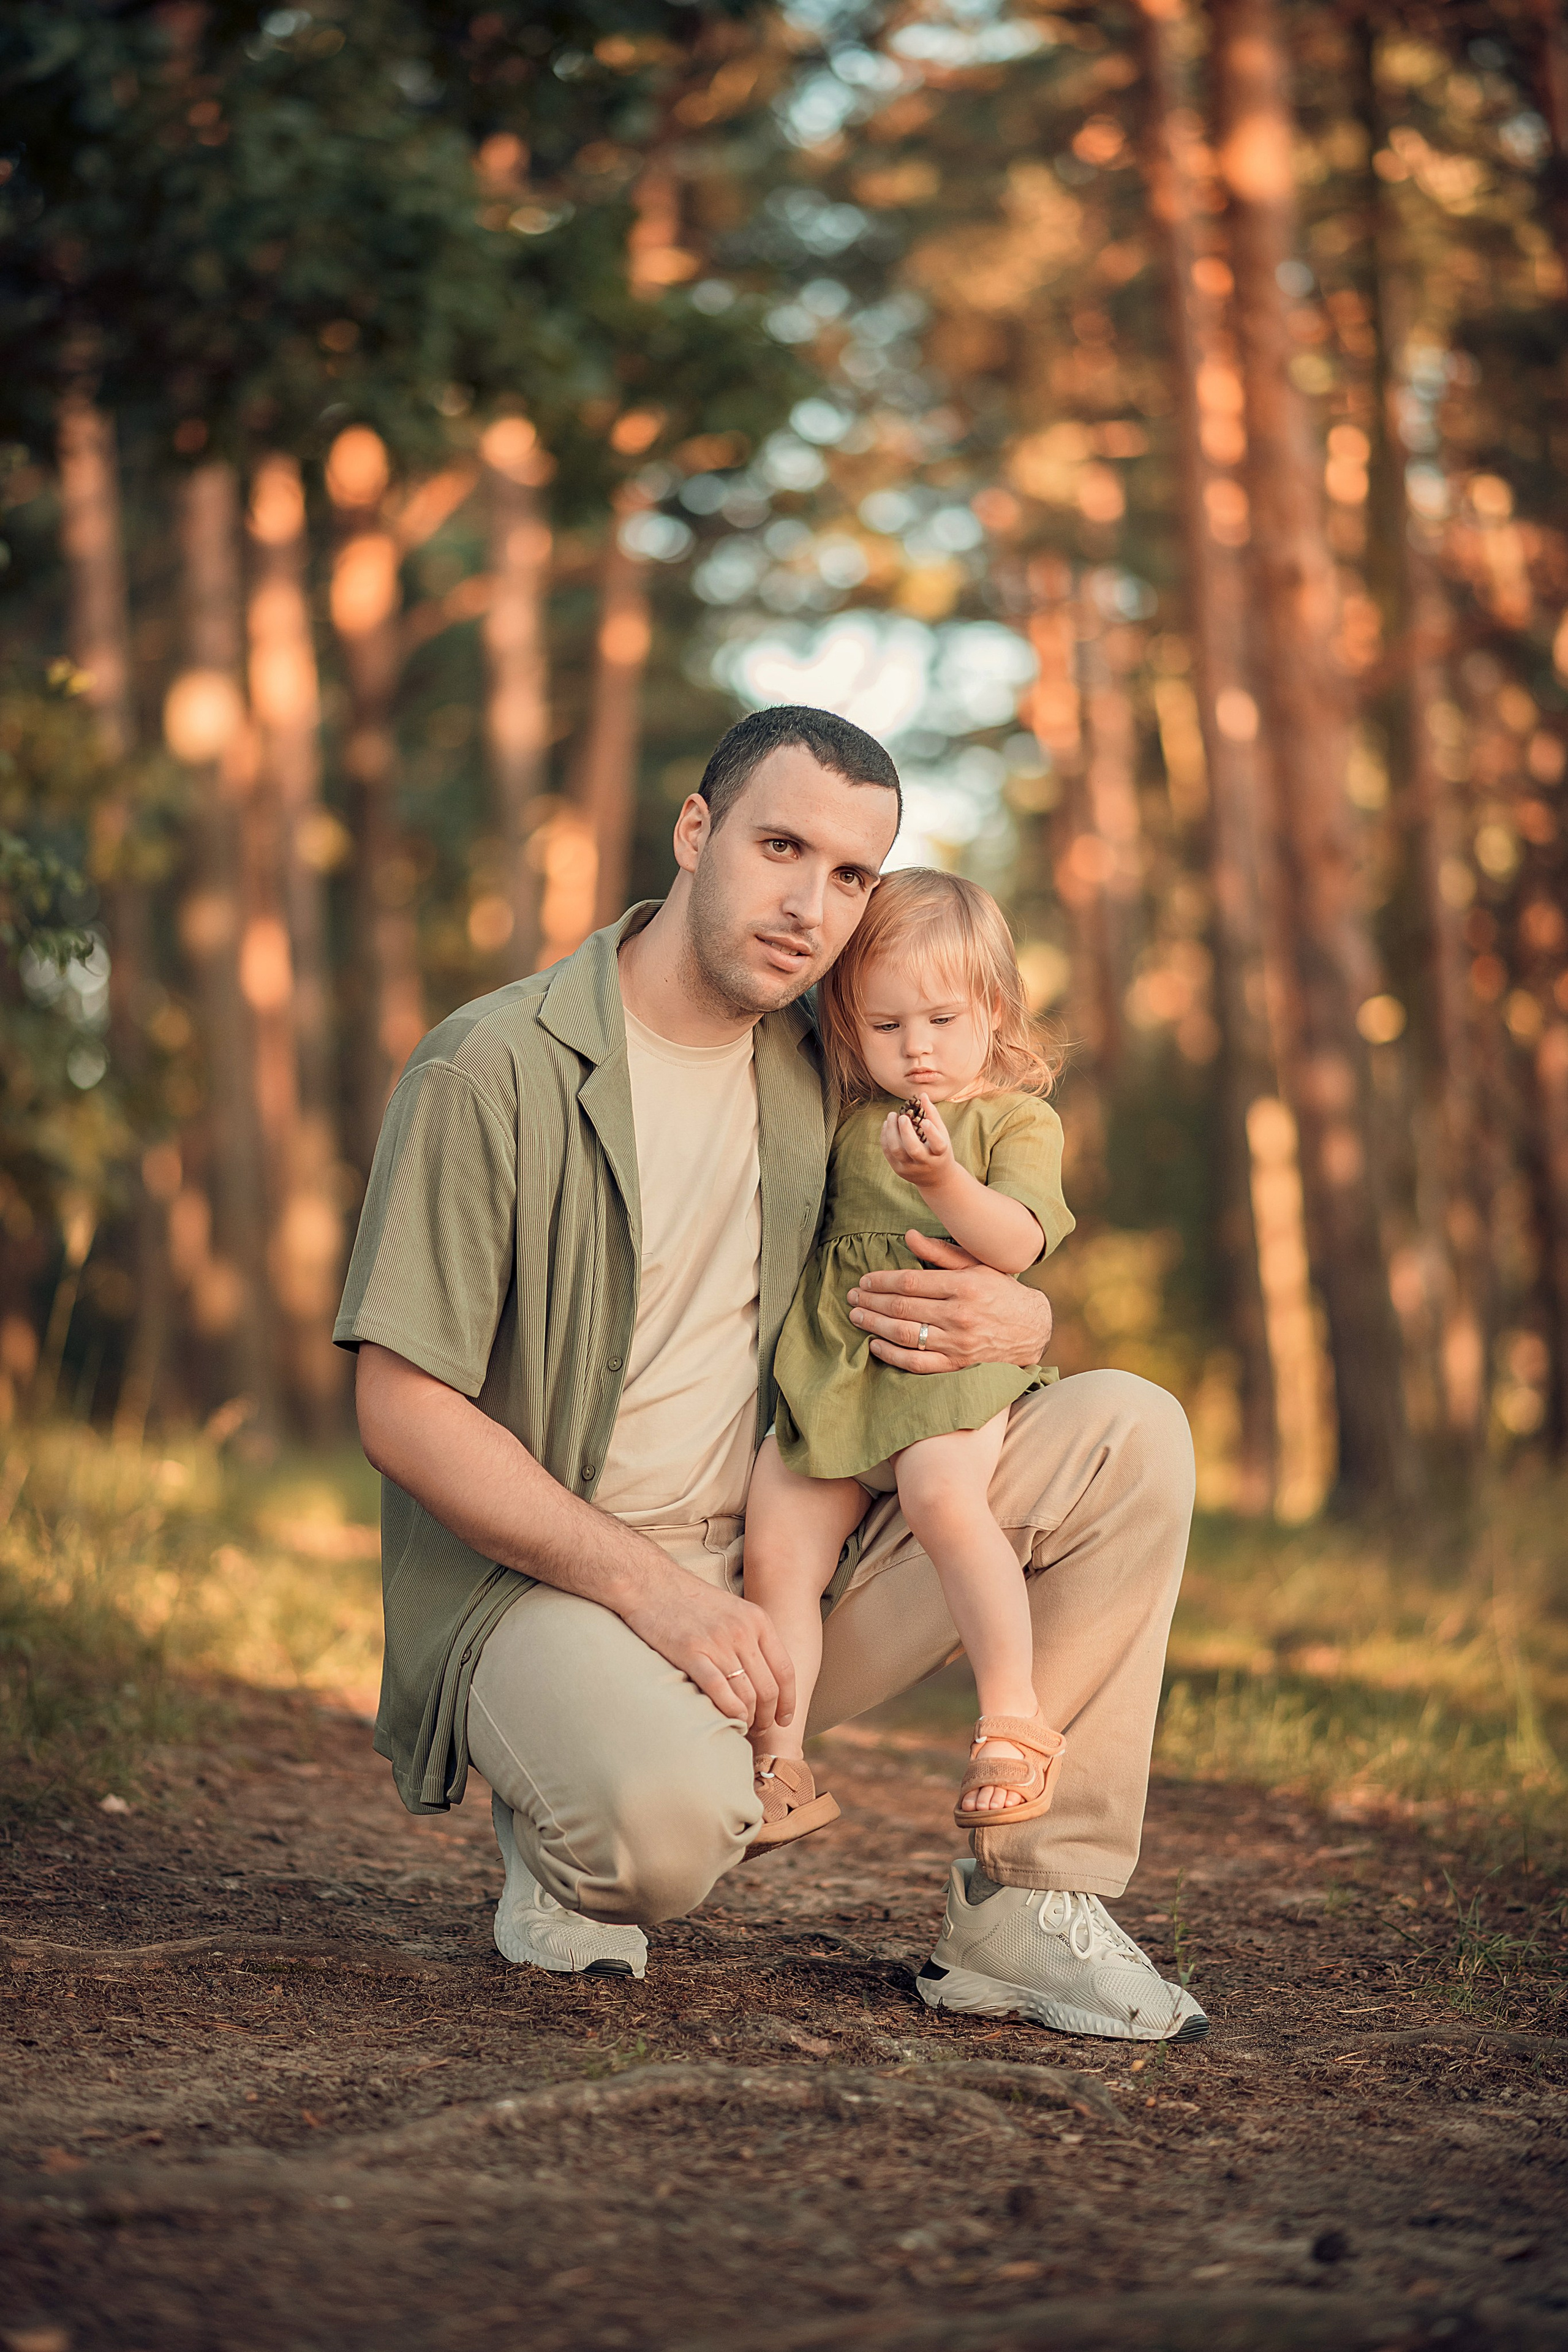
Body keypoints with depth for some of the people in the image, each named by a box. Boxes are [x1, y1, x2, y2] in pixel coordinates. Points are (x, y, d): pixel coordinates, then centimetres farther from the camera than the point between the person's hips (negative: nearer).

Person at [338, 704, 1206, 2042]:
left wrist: (1018, 1325, -10)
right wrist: (650, 1587, -22)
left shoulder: (826, 1077, 6)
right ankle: (565, 1838, 0)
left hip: (781, 1572, 6)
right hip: (542, 1581, -6)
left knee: (1129, 1436, -10)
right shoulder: (493, 1070, -12)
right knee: (671, 1820, -39)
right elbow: (402, 1409, -14)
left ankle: (1030, 1908, -8)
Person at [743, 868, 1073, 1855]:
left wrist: (945, 1182, -27)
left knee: (942, 1494, -34)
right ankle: (778, 1764, -3)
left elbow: (1017, 1245, -13)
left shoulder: (1019, 1119, 4)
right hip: (832, 1368, 5)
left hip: (953, 1357, -5)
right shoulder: (847, 1119, 18)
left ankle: (1014, 1717, -25)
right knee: (778, 1542, -11)